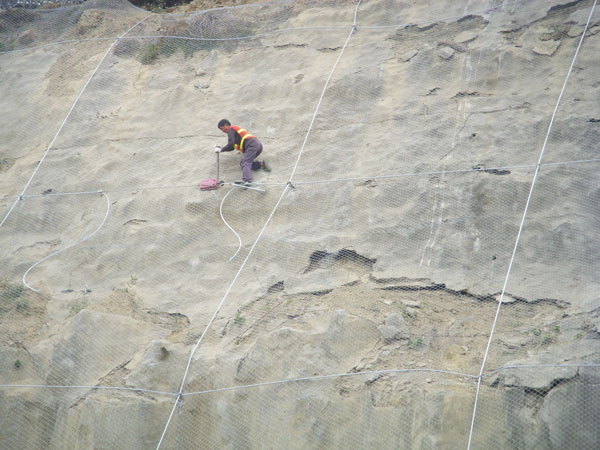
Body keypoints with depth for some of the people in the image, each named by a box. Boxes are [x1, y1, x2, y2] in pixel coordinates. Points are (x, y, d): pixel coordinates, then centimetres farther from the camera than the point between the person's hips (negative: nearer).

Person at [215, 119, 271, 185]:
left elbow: (231, 144, -8)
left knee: (245, 163, -24)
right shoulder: (237, 129, 35)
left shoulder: (231, 129, 7)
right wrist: (220, 148, 28)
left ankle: (247, 180, -46)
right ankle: (261, 164, 1)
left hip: (251, 145, -9)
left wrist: (221, 150, 1)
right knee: (242, 163, 12)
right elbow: (232, 148, 36)